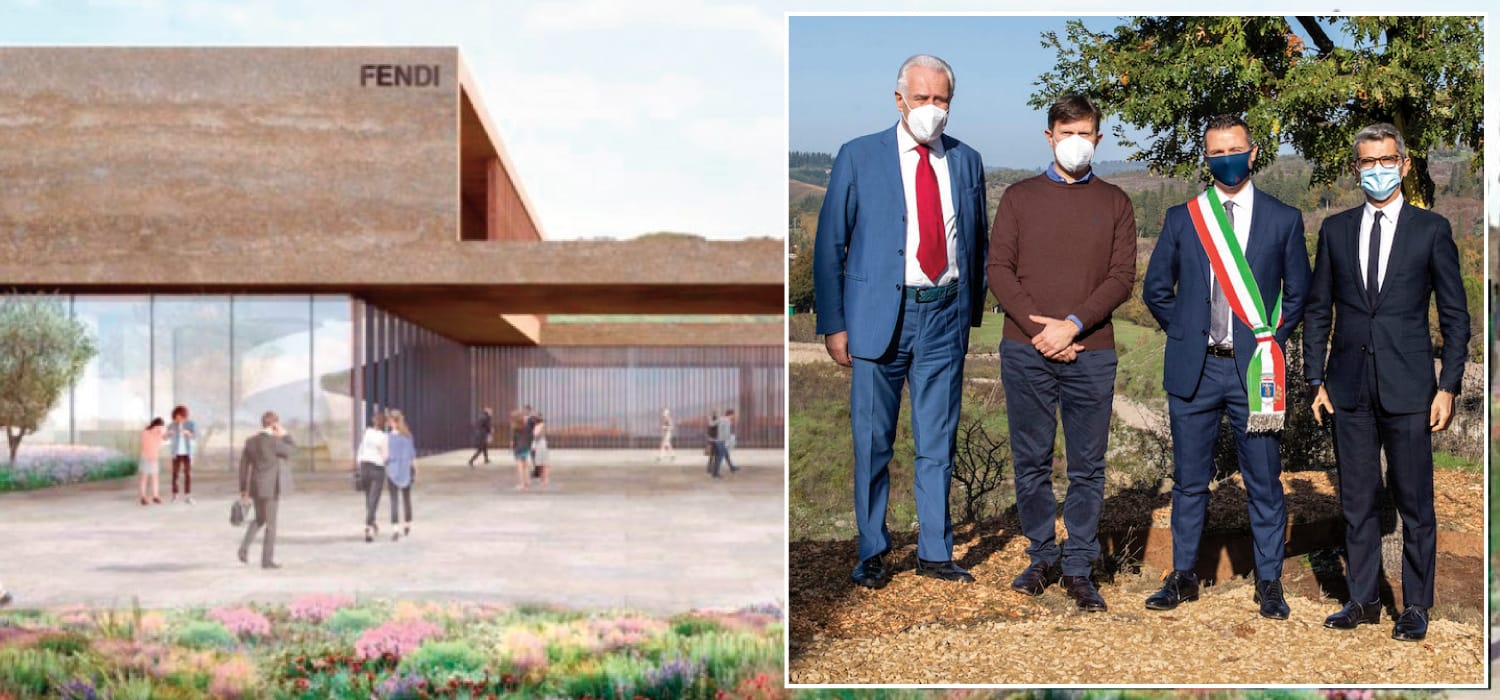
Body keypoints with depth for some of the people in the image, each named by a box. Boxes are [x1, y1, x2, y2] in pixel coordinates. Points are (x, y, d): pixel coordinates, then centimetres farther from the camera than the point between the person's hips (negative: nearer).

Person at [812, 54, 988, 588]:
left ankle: (935, 552, 18)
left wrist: (972, 313, 11)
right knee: (873, 443, 4)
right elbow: (830, 244, 0)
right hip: (880, 314, -2)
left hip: (945, 316, 3)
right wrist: (833, 323, -4)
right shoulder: (859, 157, 0)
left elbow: (977, 243, 16)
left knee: (938, 442, 8)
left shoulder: (966, 162, 9)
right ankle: (872, 553, 16)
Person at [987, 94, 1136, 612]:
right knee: (1031, 462, 5)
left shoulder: (1114, 203, 10)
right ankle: (1043, 557, 19)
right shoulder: (1020, 197, 9)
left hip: (1090, 352, 0)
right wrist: (1039, 326, -11)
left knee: (1087, 467, 2)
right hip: (1026, 351, 0)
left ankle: (1079, 568, 10)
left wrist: (1072, 325, -12)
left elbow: (1122, 277, 1)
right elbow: (999, 269, 2)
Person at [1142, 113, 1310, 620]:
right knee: (1189, 481, 8)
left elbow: (1298, 292, 11)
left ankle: (1269, 583, 13)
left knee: (1264, 483, 3)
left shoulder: (1283, 219, 4)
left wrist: (1271, 340, 3)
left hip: (1254, 370, -1)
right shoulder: (1181, 218, 7)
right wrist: (1185, 334, 6)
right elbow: (1156, 289, 13)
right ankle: (1183, 578, 18)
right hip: (1194, 369, 1)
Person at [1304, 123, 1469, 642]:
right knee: (1356, 502, 8)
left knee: (1414, 503, 2)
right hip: (1350, 389, 3)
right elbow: (1318, 310, 12)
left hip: (1408, 388, -2)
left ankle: (1415, 607, 12)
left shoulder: (1432, 230, 2)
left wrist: (1448, 387, -5)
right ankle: (1362, 601, 18)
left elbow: (1455, 315, 2)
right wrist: (1316, 380, 5)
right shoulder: (1335, 230, 9)